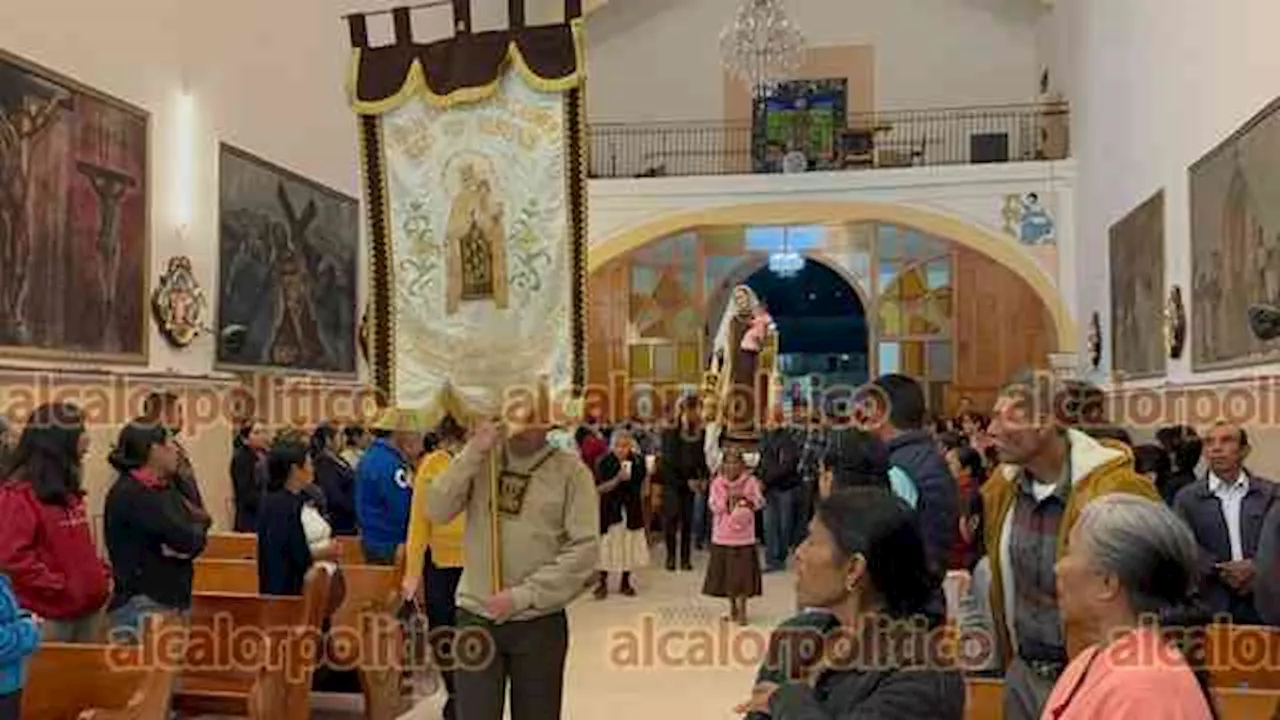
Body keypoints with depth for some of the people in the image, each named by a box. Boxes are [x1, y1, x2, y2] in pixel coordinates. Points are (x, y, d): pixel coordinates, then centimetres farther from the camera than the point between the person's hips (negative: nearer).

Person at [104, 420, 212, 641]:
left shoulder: (165, 489, 14)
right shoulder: (130, 493, -14)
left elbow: (202, 520, 7)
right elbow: (188, 539, -19)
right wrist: (197, 529, 3)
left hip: (175, 602, 8)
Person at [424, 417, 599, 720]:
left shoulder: (570, 470, -5)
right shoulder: (482, 459, 4)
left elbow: (584, 550, -11)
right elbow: (436, 511, -6)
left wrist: (523, 596, -15)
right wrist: (472, 454, -15)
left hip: (539, 623, -1)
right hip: (476, 617, 2)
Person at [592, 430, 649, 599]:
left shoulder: (638, 461, -2)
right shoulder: (604, 462, -10)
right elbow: (599, 488, -14)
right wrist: (618, 479, -25)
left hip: (631, 510, 3)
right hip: (610, 511, -3)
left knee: (630, 545, 7)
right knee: (608, 545, -3)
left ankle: (625, 582, 21)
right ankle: (602, 582, 9)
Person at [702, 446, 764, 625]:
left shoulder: (750, 481, -3)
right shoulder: (717, 482, 0)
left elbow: (759, 502, -8)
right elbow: (714, 507, -6)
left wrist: (744, 497, -22)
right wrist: (728, 498, -17)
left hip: (743, 537, -2)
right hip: (722, 536, 2)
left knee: (742, 574, -3)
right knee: (726, 573, 10)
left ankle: (741, 611, 6)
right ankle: (733, 608, 26)